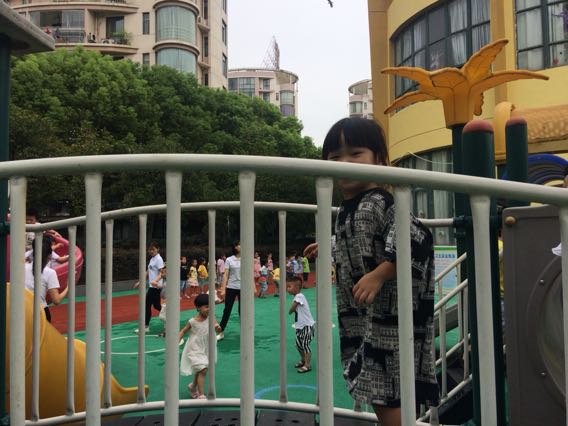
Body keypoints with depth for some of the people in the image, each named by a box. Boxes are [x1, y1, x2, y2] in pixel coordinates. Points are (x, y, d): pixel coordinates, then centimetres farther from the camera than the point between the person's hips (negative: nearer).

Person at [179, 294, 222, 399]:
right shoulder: (193, 321, -18)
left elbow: (218, 330, -17)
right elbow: (183, 331, -7)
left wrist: (217, 327, -40)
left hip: (205, 350, 5)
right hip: (194, 350, -5)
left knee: (200, 371, 22)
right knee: (203, 370, -18)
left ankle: (193, 386, 50)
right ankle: (201, 395, -8)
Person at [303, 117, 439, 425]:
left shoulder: (379, 202, -18)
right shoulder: (347, 209, 10)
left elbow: (414, 239, -31)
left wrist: (378, 276, -33)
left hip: (388, 316, -9)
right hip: (361, 318, 9)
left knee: (388, 393, -2)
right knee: (377, 391, 19)